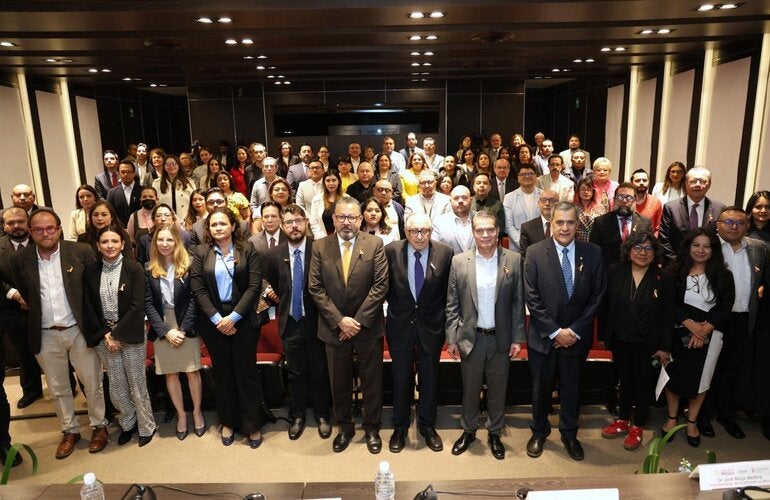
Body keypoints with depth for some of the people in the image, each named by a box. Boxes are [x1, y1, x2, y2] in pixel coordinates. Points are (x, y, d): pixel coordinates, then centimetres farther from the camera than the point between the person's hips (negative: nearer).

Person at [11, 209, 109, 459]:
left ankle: (99, 425, 30)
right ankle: (69, 430, 34)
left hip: (79, 331, -2)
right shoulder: (20, 259, -1)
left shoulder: (81, 252, -9)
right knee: (57, 388, 16)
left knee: (92, 382, 9)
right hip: (45, 335, 3)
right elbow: (20, 293, 13)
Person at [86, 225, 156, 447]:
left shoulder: (134, 268, -8)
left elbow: (137, 306, -12)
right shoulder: (91, 272, 2)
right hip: (104, 335, 3)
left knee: (137, 383, 5)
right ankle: (127, 423, 32)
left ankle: (146, 426, 23)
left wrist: (118, 334, -13)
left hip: (131, 334, -3)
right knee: (116, 385, 10)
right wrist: (105, 334, -6)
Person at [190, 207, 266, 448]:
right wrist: (217, 319, -11)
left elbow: (254, 286, -8)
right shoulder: (200, 252, 3)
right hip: (213, 321, 2)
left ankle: (252, 425, 15)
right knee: (222, 372, 11)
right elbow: (197, 289, -3)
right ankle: (227, 422, 27)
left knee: (246, 371, 2)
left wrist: (233, 317, -14)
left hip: (242, 319, -2)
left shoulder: (248, 251, -2)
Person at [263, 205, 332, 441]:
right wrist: (286, 300, 9)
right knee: (295, 373, 15)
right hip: (290, 322, 2)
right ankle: (297, 416, 32)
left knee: (320, 372, 12)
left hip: (316, 321, -2)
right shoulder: (274, 255, -3)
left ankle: (322, 415, 30)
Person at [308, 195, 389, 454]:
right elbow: (315, 288, -4)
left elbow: (381, 285, -8)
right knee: (339, 382, 14)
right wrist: (339, 320, -12)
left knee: (372, 381, 12)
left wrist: (359, 320, -13)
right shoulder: (320, 247, -1)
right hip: (334, 327, 1)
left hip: (368, 326, -1)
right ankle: (345, 428, 34)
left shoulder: (375, 244, -5)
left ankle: (372, 429, 31)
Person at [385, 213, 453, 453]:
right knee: (401, 380, 12)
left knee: (429, 379, 13)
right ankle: (400, 428, 30)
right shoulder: (391, 250, -8)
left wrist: (445, 319, 3)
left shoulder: (444, 253, -8)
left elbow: (449, 290, 1)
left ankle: (427, 427, 33)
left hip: (431, 325, 0)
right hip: (400, 325, 0)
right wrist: (395, 308, 3)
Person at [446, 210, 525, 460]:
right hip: (470, 337, 0)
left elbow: (518, 303, -1)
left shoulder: (514, 260, -4)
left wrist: (517, 339, -2)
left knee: (498, 389, 14)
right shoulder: (459, 262, -4)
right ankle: (468, 431, 35)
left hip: (501, 338, 0)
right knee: (470, 388, 14)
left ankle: (494, 433, 34)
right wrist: (451, 339, -3)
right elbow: (452, 305, -1)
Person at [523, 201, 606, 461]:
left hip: (577, 336, 1)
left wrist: (575, 330, -10)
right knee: (541, 388, 14)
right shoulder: (535, 253, -10)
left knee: (571, 388, 17)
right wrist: (555, 331, -14)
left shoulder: (593, 253, -4)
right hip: (543, 335, -1)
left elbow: (597, 297, -3)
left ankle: (569, 434, 39)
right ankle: (539, 432, 37)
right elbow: (532, 298, -11)